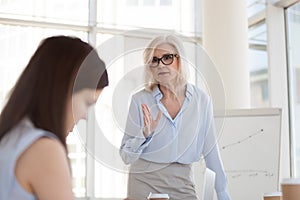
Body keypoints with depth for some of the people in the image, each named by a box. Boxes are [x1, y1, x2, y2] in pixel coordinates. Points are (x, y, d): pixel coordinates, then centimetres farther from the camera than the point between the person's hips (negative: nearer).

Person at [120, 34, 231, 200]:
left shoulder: (201, 99, -4)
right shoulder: (140, 100, -7)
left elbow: (210, 151, 3)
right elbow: (126, 157, -5)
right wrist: (145, 134, -22)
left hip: (182, 181, 1)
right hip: (144, 180, -1)